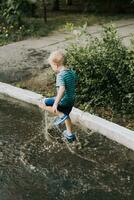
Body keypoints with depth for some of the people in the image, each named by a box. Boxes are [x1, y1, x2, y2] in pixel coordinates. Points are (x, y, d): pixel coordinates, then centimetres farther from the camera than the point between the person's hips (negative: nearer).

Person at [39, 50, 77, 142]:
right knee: (66, 115, 32)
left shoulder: (60, 75, -23)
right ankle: (70, 135, 43)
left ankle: (61, 115, -1)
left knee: (42, 103, 2)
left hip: (63, 101, -8)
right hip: (71, 101, 8)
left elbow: (62, 89, -36)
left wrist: (55, 104, -40)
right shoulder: (72, 72, 2)